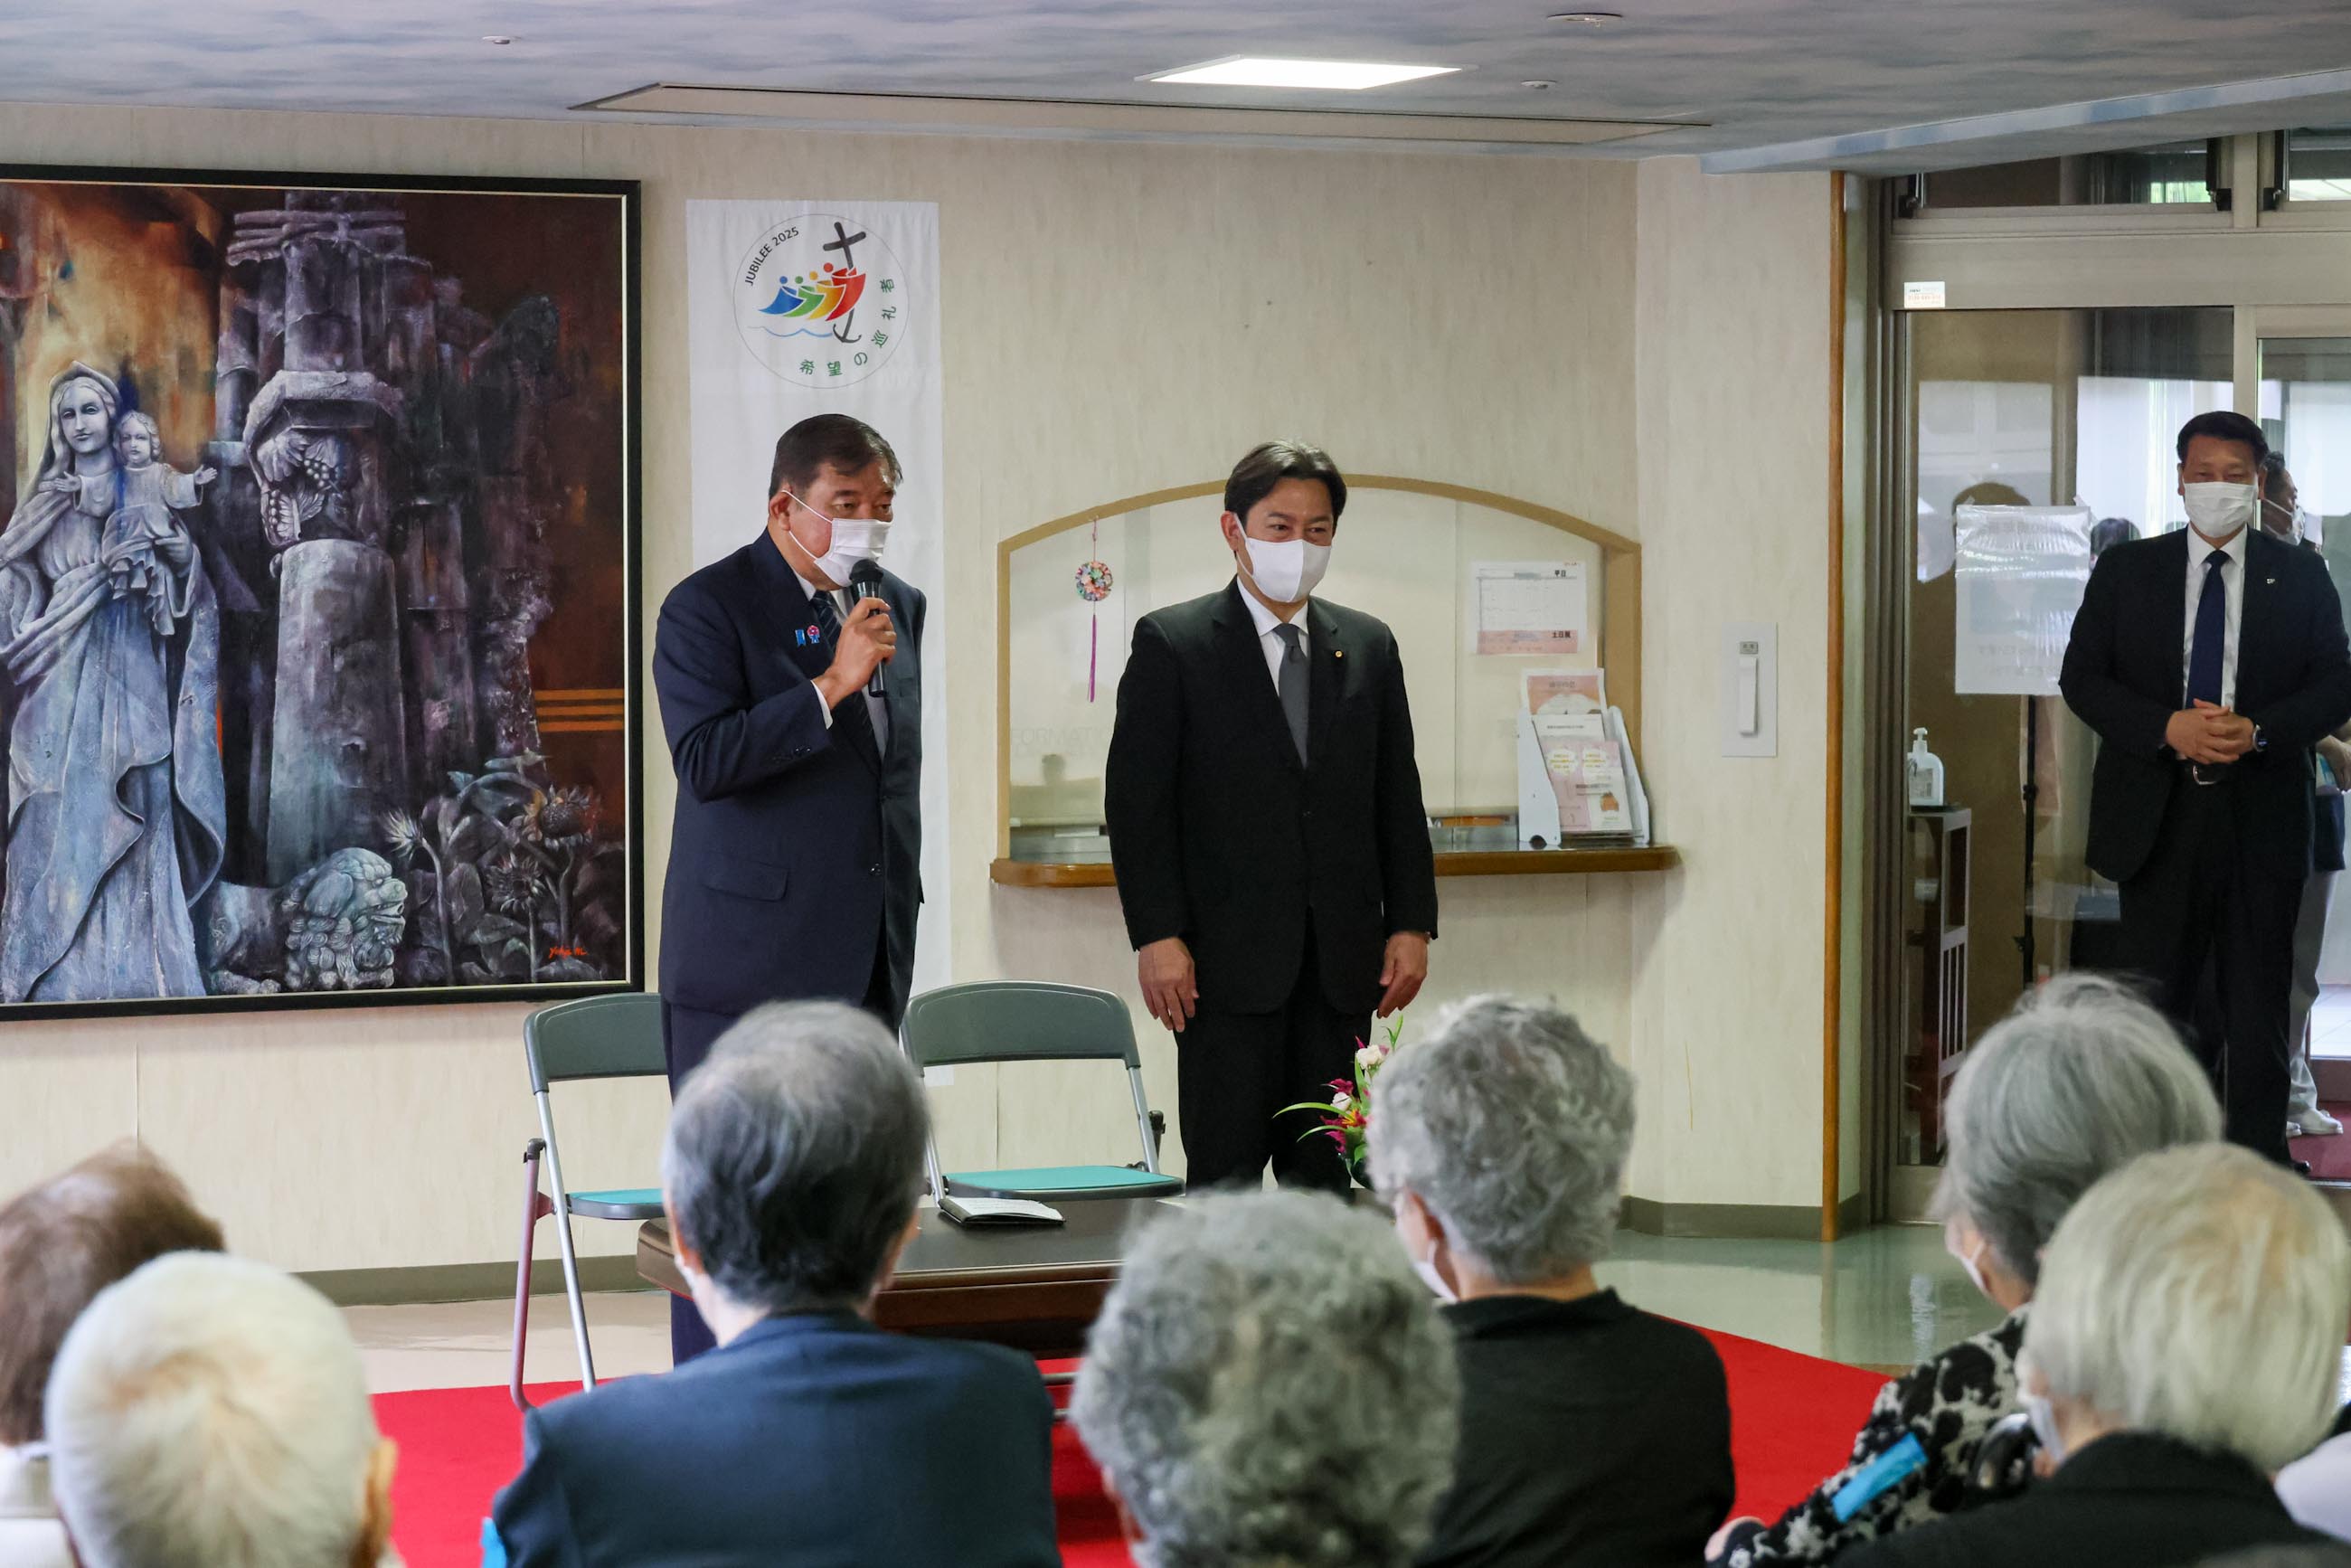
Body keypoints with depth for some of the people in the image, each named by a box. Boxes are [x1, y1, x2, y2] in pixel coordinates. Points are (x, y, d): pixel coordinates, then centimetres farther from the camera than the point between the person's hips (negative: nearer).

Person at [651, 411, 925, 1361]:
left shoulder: (899, 607, 15)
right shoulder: (707, 608, -6)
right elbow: (704, 761, -19)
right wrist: (830, 686, -23)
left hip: (867, 960, 6)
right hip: (748, 956, -6)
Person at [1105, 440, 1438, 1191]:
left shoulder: (1368, 646, 13)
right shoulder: (1171, 643, 0)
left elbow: (1399, 797, 14)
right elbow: (1136, 800, -4)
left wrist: (1410, 924, 5)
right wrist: (1157, 937, -12)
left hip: (1339, 958, 4)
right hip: (1228, 957, -4)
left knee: (1323, 1168, 5)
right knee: (1226, 1170, -5)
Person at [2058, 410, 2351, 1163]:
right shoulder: (2125, 571, 7)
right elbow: (2082, 677, 2)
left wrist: (2258, 731, -15)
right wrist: (2168, 728, -13)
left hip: (2263, 814, 0)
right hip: (2158, 814, 0)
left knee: (2258, 1004, 3)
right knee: (2153, 996, 3)